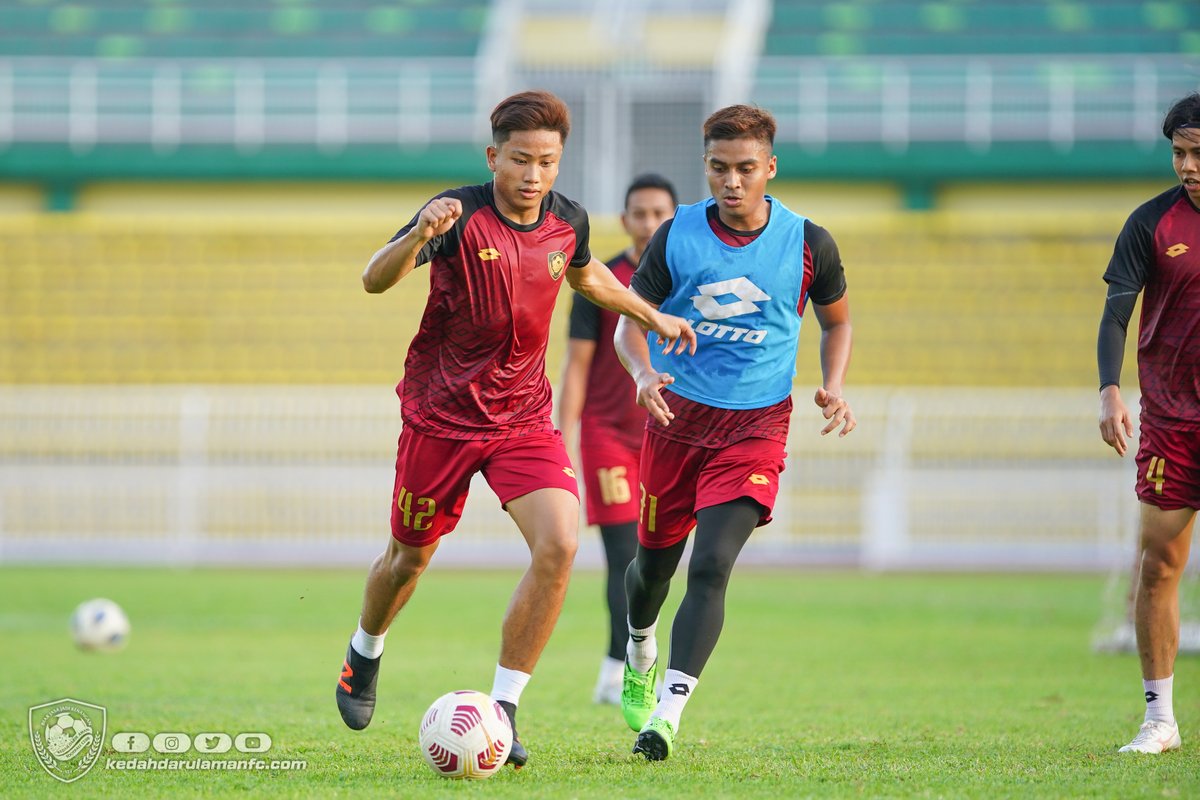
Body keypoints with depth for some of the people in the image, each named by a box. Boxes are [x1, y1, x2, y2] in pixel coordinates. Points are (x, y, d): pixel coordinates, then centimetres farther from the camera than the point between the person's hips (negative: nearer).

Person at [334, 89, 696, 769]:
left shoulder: (568, 221, -2)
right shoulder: (460, 215, -18)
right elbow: (375, 281, -30)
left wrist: (652, 315, 25)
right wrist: (419, 236, -49)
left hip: (524, 418, 3)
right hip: (440, 414, -3)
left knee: (559, 545, -19)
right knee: (410, 559, 13)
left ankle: (503, 709, -9)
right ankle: (365, 654, 47)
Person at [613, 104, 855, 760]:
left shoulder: (807, 244, -4)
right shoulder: (678, 235, -4)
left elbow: (837, 319, 14)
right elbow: (632, 319, 2)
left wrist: (832, 387, -3)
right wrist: (643, 372, -19)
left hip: (755, 427, -2)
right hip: (677, 416, 2)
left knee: (712, 564, -19)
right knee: (655, 561, 13)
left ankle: (668, 711, -22)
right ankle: (640, 652, 48)